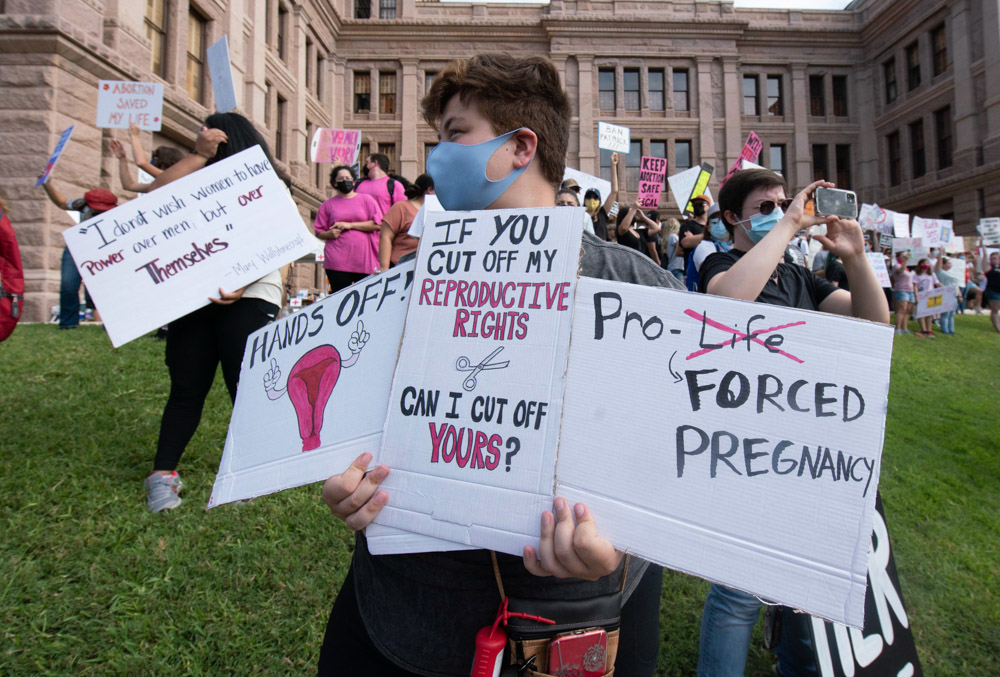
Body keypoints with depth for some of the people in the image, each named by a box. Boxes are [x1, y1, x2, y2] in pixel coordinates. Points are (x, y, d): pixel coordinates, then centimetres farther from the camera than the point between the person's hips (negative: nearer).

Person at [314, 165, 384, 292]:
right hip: (337, 262, 1)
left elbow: (378, 224, -2)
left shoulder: (366, 199, 10)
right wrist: (330, 234, -9)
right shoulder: (328, 204, 14)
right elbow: (318, 232, 14)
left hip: (365, 260, 0)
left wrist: (350, 225, -6)